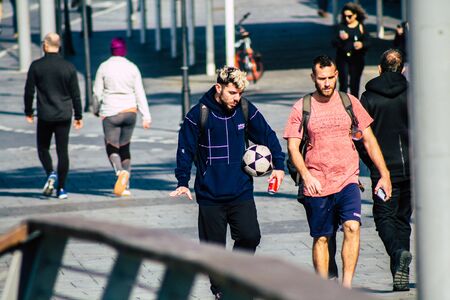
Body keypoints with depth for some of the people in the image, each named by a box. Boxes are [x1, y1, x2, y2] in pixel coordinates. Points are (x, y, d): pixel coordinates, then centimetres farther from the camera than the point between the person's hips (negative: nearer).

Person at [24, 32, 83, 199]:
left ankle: (51, 174, -9)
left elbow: (29, 91, -3)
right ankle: (61, 189, 3)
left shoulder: (36, 66, -6)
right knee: (62, 151, 5)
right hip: (64, 116, 1)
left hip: (45, 116, -1)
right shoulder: (69, 67, -1)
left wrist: (28, 112, 11)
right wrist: (78, 116, 10)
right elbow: (75, 94, 1)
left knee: (43, 148, 16)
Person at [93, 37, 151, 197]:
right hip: (130, 111, 3)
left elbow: (97, 92, -2)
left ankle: (120, 172, -29)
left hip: (110, 113, -3)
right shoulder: (132, 68, 1)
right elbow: (140, 93, -1)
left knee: (112, 148, 2)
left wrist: (96, 109, 16)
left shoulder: (104, 67, -6)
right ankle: (125, 186, 10)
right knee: (125, 147, 14)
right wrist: (146, 116, 0)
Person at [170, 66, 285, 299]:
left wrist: (278, 164, 8)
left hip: (242, 191, 2)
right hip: (210, 194, -2)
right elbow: (185, 149, -1)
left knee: (250, 236, -12)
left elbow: (267, 136, 13)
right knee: (214, 245, 2)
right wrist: (183, 182, -6)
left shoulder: (246, 110, 0)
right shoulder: (198, 114, -8)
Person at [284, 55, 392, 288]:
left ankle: (347, 286, -19)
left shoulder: (349, 102, 5)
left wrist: (384, 175, 6)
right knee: (321, 238, 7)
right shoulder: (302, 107, -1)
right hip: (316, 185, 0)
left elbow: (369, 140, 10)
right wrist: (306, 175, -20)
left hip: (347, 180, 0)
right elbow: (292, 148, -3)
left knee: (352, 227, -20)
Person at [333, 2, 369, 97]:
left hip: (357, 59, 0)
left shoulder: (361, 27, 1)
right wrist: (340, 39, -20)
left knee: (355, 85, 4)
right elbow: (334, 43, 1)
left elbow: (367, 42, 0)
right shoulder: (341, 26, 3)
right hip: (342, 58, 0)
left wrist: (361, 44, -22)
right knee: (343, 84, -6)